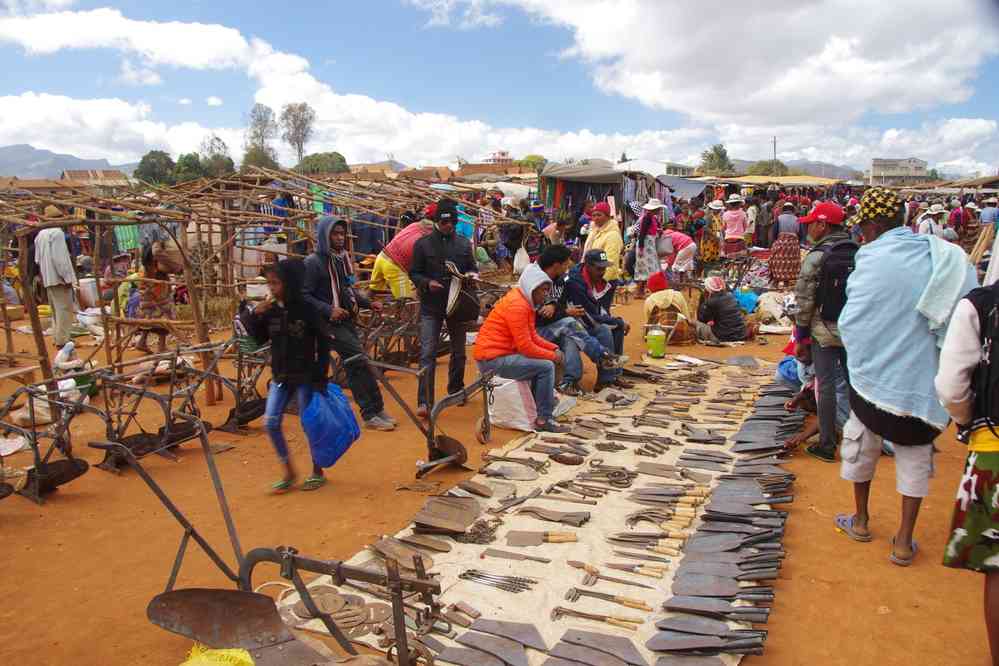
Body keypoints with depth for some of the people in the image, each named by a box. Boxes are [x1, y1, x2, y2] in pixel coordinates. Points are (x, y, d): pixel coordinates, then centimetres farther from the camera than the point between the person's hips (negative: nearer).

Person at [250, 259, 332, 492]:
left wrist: (321, 378, -12)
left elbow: (323, 345, -10)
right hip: (280, 376, 5)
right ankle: (288, 472, 16)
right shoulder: (271, 310, 1)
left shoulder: (307, 309, -13)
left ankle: (317, 472, 24)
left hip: (305, 377, -5)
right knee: (270, 423, 0)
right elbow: (259, 339, 9)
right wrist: (256, 316, -8)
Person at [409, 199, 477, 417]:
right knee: (427, 354, -11)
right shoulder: (423, 244, 0)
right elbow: (414, 273, 1)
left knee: (459, 352, 16)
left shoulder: (464, 244, 8)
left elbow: (472, 269, 14)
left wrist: (470, 276, -10)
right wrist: (427, 283, -19)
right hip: (431, 308, -3)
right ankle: (424, 401, -11)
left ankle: (456, 391, 36)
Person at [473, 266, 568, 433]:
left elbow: (533, 336, 14)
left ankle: (542, 406, 22)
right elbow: (525, 346, -22)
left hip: (500, 354, 11)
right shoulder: (516, 305, -19)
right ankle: (544, 420, -8)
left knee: (543, 360, 16)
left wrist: (554, 349, 0)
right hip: (492, 359, -11)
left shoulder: (525, 302, 13)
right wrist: (552, 356, -11)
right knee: (546, 367, -16)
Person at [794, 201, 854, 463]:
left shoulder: (817, 257, -13)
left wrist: (801, 337, -5)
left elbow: (805, 301, -13)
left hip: (824, 331, -5)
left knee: (826, 385, 2)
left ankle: (827, 445, 8)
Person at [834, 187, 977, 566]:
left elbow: (851, 325, -13)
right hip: (926, 377, 3)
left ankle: (861, 521, 35)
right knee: (915, 455, 16)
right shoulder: (951, 259, -2)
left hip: (878, 374, -3)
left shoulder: (874, 261, -16)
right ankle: (904, 541, 21)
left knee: (861, 443, 19)